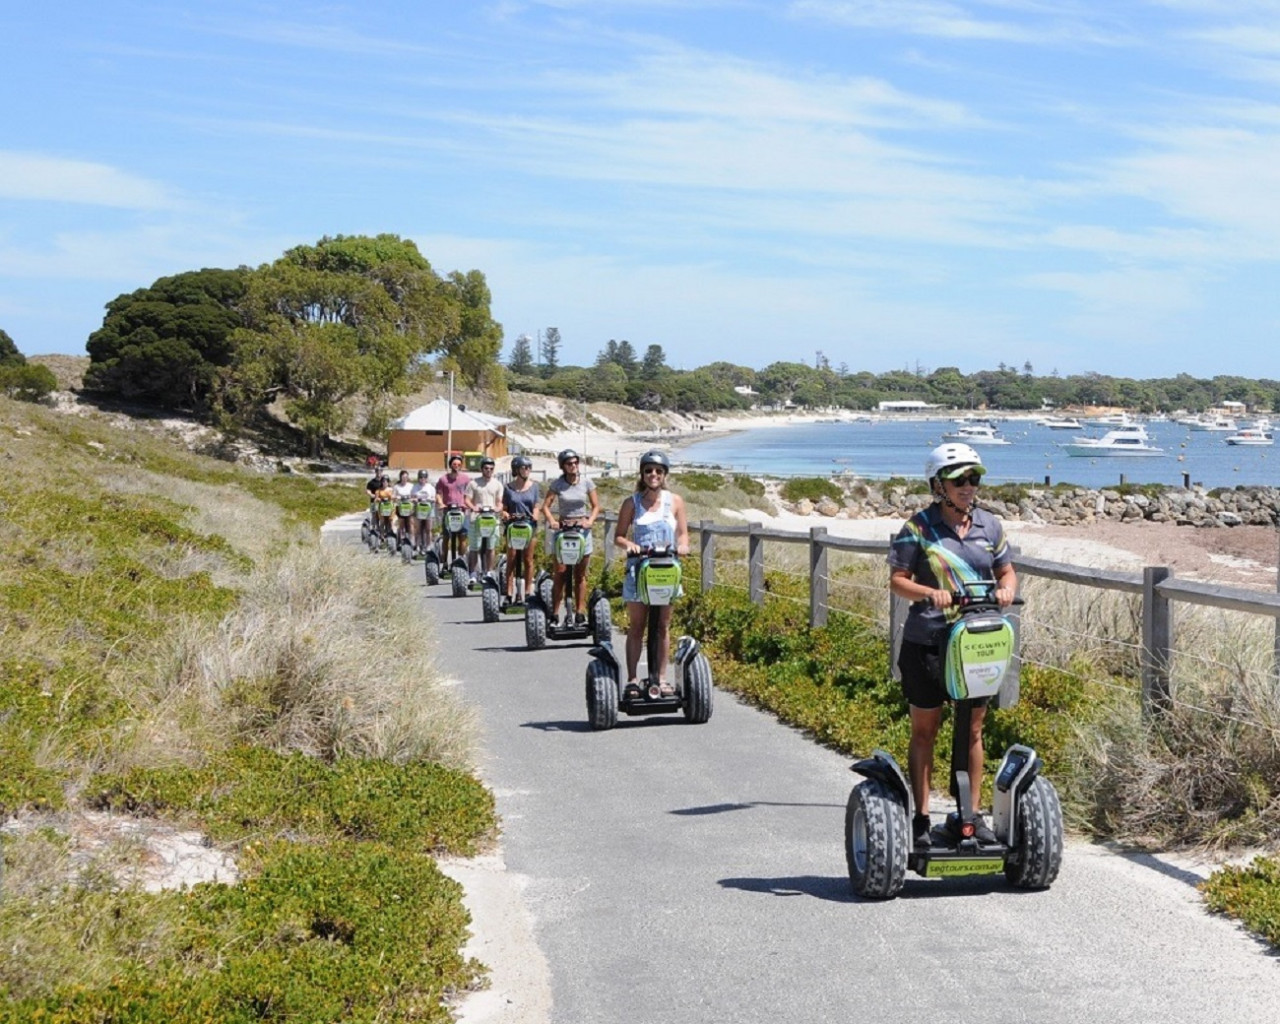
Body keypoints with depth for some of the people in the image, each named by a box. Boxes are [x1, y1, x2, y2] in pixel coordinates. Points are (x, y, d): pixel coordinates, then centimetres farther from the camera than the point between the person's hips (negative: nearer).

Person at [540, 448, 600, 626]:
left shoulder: (587, 483, 1)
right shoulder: (557, 484, -1)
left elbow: (595, 506, 3)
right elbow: (546, 506, -3)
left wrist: (590, 521, -15)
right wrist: (552, 521, -20)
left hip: (582, 530, 1)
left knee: (581, 574, 6)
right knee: (560, 573, -6)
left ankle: (581, 613, 11)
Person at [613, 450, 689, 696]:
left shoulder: (675, 501, 5)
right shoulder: (632, 503, 2)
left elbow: (683, 533, 6)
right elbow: (618, 536, 3)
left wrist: (682, 545, -16)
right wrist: (628, 544, -18)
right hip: (638, 568, -1)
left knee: (663, 627, 5)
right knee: (636, 627, 3)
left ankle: (661, 678, 12)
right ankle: (632, 679, 5)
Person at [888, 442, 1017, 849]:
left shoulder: (989, 525, 8)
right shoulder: (918, 527, -4)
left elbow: (1007, 570, 16)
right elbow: (897, 579, -6)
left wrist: (1006, 588, -7)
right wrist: (931, 593, -24)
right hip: (927, 641, -3)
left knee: (972, 729, 10)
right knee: (924, 730, 6)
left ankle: (973, 813, 19)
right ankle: (921, 817, 12)